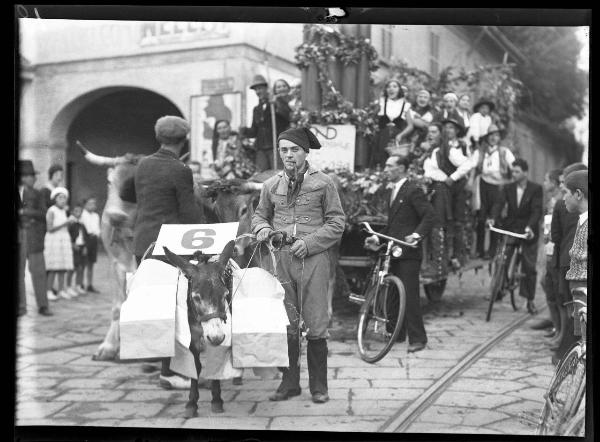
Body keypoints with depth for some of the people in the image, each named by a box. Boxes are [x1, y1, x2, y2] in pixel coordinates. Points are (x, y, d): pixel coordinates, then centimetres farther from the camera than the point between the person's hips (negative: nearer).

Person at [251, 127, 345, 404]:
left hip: (313, 259, -3)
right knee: (285, 324, 5)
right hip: (281, 259, 3)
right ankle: (289, 382, 16)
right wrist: (262, 228, -1)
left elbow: (337, 223, 1)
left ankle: (319, 385, 9)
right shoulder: (271, 185, 11)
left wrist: (308, 242, -10)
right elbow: (259, 215, 22)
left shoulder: (323, 183, 2)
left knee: (315, 325, -2)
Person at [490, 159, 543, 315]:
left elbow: (537, 210, -13)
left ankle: (530, 301, 11)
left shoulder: (535, 189, -5)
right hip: (510, 228, 2)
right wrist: (493, 218, -27)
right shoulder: (508, 188, 4)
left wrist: (530, 226, -29)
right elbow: (499, 203, -7)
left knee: (529, 266, 1)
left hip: (528, 231, -2)